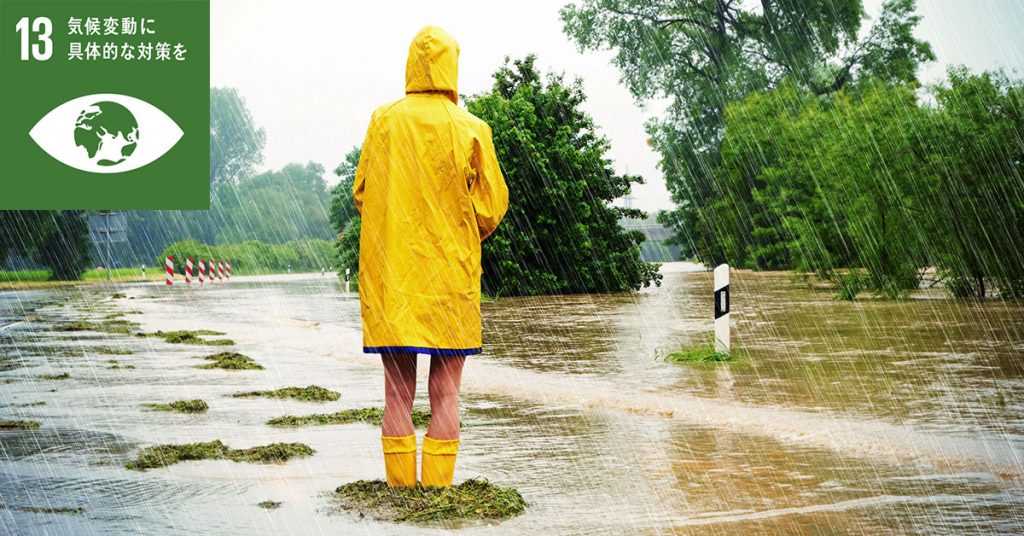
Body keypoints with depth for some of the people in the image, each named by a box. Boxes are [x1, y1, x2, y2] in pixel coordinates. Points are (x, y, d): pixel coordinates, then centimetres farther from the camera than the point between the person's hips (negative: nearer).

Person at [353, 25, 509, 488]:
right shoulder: (471, 130, -4)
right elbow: (491, 208, -1)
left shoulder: (384, 121, -1)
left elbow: (361, 194, 6)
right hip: (450, 275, -1)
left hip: (390, 275, 1)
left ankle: (400, 488, 6)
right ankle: (438, 490, 2)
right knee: (445, 395, 4)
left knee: (398, 394, 6)